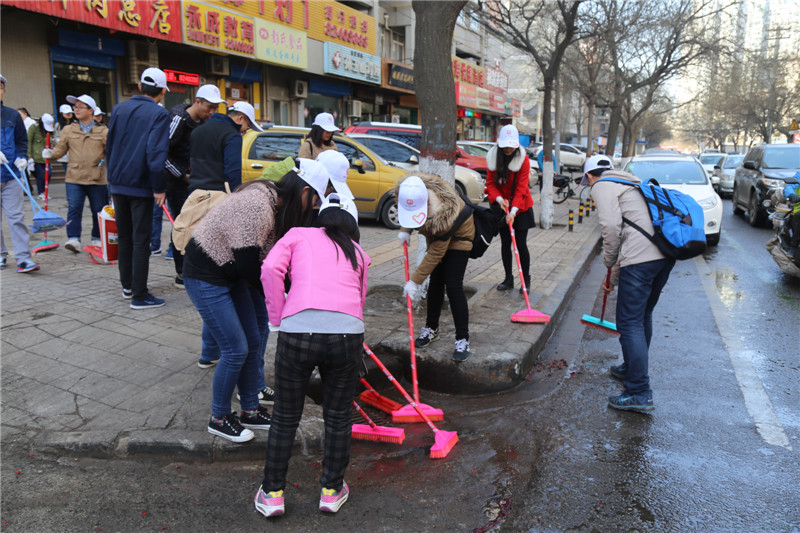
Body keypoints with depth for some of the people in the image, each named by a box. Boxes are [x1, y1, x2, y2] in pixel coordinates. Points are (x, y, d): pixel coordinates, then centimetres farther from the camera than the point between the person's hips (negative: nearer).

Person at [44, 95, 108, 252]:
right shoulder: (68, 130, 10)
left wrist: (106, 160, -16)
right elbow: (61, 148, 9)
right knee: (74, 208, -6)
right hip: (74, 178, 1)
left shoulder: (103, 131, 4)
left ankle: (97, 239, 23)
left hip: (97, 179, -1)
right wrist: (50, 153, -10)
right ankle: (73, 239, -4)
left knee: (98, 210, 9)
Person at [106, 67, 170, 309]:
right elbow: (156, 153, -18)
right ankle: (139, 295, 1)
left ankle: (127, 286, 27)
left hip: (117, 183, 6)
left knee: (124, 236, 17)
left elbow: (109, 146, 14)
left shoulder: (119, 109, 10)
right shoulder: (159, 114, -10)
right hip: (141, 185, -6)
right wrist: (159, 187, -15)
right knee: (141, 240, -2)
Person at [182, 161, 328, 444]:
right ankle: (219, 419, 16)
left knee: (254, 342, 11)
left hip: (232, 275, 10)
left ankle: (250, 412, 27)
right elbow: (248, 264, -27)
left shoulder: (276, 205, 3)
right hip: (205, 276, -10)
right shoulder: (257, 206, -28)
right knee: (236, 349, -6)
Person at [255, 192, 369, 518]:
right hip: (347, 333, 1)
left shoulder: (298, 234, 19)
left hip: (298, 330, -1)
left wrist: (278, 318, 9)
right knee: (338, 417, 20)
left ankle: (272, 493, 31)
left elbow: (271, 269, 3)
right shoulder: (358, 253, 24)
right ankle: (332, 490, 35)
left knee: (285, 418, 17)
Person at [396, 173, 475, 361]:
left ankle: (463, 339, -6)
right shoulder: (405, 192, -26)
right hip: (435, 233, 6)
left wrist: (415, 281, -29)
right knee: (435, 281, 8)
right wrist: (405, 229, -13)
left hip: (458, 234, -6)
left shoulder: (443, 213, -43)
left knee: (453, 286, -14)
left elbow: (436, 253, -33)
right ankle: (431, 328, 23)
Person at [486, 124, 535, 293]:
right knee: (505, 243, 7)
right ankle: (508, 278, 19)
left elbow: (521, 188, -21)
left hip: (521, 208, -3)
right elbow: (490, 182, -3)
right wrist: (499, 198, -22)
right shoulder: (492, 157, -5)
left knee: (521, 244, -4)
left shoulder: (523, 159, -16)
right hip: (502, 206, 3)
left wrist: (513, 211, -31)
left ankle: (526, 279, 12)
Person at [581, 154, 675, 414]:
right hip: (666, 255, 9)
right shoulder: (631, 184, 31)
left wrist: (609, 261, 4)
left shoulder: (601, 186, 4)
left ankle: (639, 393, -4)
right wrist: (614, 277, 37)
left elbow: (612, 226, -13)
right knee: (643, 316, 22)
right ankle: (632, 368, 39)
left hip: (640, 258, -9)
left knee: (630, 323, -5)